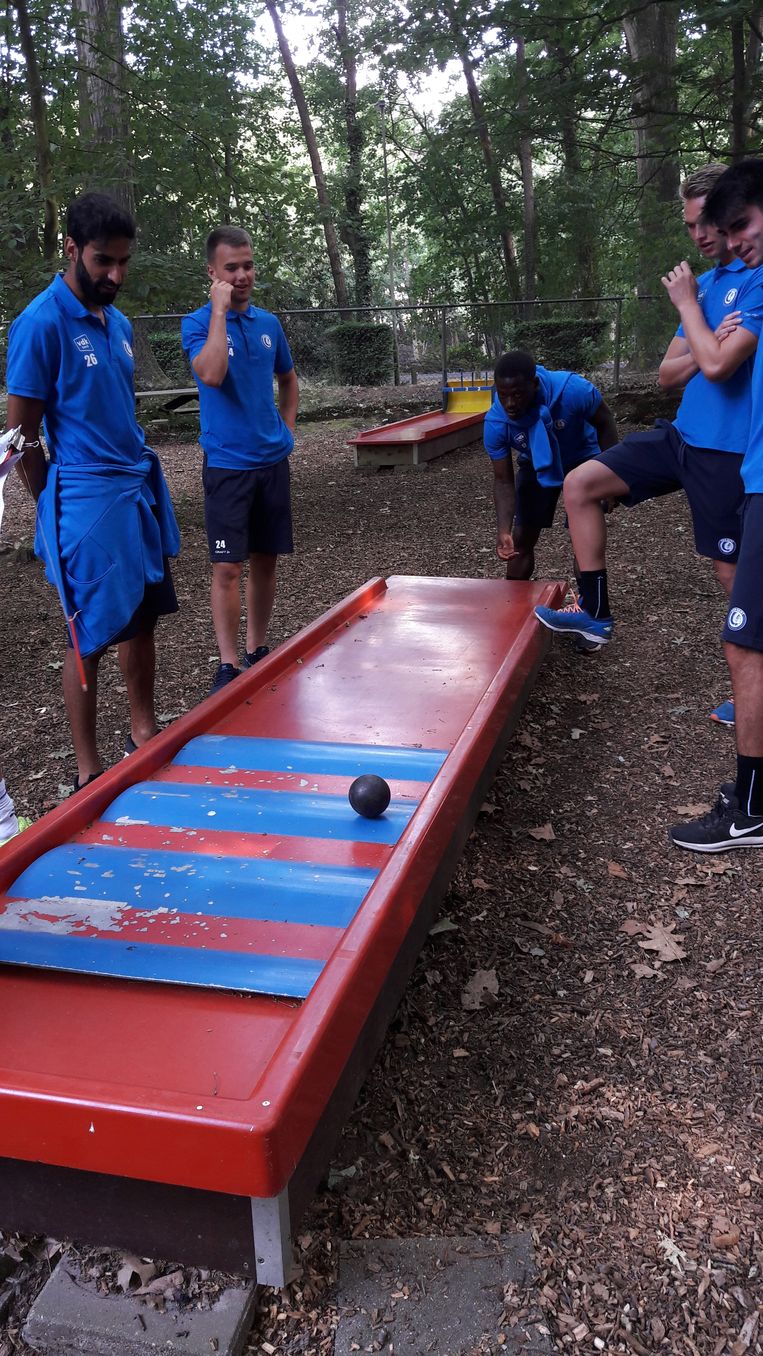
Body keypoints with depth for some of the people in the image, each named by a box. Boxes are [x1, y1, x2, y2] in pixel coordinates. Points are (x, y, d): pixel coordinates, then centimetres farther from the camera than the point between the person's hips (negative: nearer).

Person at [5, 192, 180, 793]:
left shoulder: (119, 322, 12)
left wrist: (142, 471, 13)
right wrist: (59, 509, -5)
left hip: (139, 489, 8)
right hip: (87, 499, -7)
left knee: (142, 618, 14)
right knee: (91, 636, -1)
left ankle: (145, 733, 30)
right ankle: (88, 771, 11)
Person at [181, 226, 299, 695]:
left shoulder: (268, 323, 9)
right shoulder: (198, 324, -5)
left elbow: (289, 379, 24)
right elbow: (212, 375, -26)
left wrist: (286, 428, 11)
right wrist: (220, 310, -20)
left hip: (272, 460, 5)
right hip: (227, 464, -5)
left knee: (265, 560, 10)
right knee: (228, 567, -6)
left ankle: (258, 649, 24)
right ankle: (228, 665, 3)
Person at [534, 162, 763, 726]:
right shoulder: (704, 281, 12)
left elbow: (718, 366, -24)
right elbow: (668, 375, 11)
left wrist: (687, 305, -9)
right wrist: (707, 345, -9)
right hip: (682, 434, 8)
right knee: (579, 485, 4)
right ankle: (596, 614, 12)